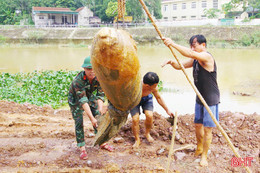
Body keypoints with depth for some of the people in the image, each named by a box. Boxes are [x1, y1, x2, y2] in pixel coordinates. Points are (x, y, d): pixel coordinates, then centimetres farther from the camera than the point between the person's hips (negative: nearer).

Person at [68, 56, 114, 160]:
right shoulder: (78, 81, -38)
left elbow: (100, 94, -24)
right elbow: (83, 101, -41)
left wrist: (100, 107, -44)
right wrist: (91, 118, -46)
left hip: (90, 97, 5)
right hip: (76, 99, -4)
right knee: (79, 122, -11)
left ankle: (102, 143, 18)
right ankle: (82, 149, -4)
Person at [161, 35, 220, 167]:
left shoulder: (207, 57, -20)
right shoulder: (195, 60, 7)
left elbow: (191, 54, -38)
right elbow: (180, 66, 10)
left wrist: (173, 44, -40)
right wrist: (171, 62, -14)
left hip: (211, 99, -9)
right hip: (200, 98, 9)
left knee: (207, 128, 0)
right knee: (198, 125, 18)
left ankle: (204, 156, 12)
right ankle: (199, 149, 37)